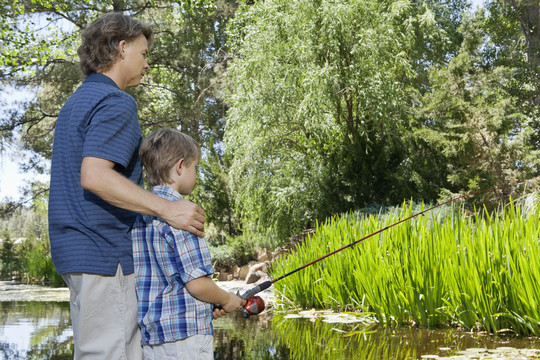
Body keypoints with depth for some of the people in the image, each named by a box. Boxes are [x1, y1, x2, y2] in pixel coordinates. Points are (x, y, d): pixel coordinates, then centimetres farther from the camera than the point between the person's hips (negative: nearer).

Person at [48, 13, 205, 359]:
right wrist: (167, 208, -27)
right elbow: (94, 176, -27)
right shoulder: (116, 103, -13)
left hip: (77, 250, 10)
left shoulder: (77, 102, 19)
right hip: (104, 253, -10)